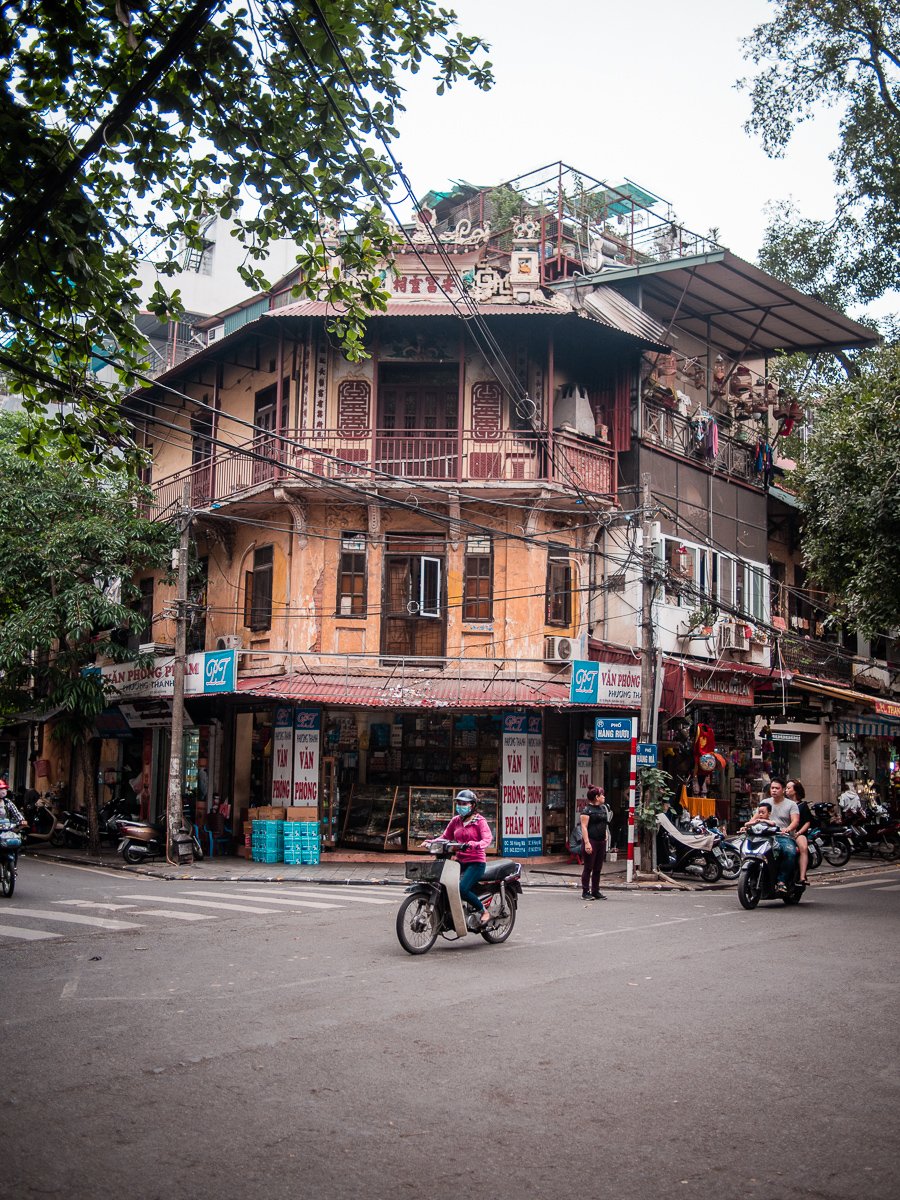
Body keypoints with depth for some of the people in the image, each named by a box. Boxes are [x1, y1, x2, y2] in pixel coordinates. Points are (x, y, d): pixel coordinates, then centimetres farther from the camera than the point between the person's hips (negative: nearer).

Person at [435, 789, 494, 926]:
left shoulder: (479, 821, -3)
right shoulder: (456, 821, 15)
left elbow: (488, 839, -16)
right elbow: (445, 837, 15)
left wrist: (474, 845, -34)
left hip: (476, 862, -6)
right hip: (460, 861, 6)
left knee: (462, 889, -25)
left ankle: (483, 911, -4)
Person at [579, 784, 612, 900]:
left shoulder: (603, 808, 15)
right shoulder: (587, 809, -9)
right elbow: (584, 827, -14)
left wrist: (605, 838, 16)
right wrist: (587, 843, -20)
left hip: (601, 841, 7)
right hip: (591, 841, -7)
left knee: (598, 868, 11)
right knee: (588, 868, -2)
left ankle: (596, 891, 18)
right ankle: (585, 892, 3)